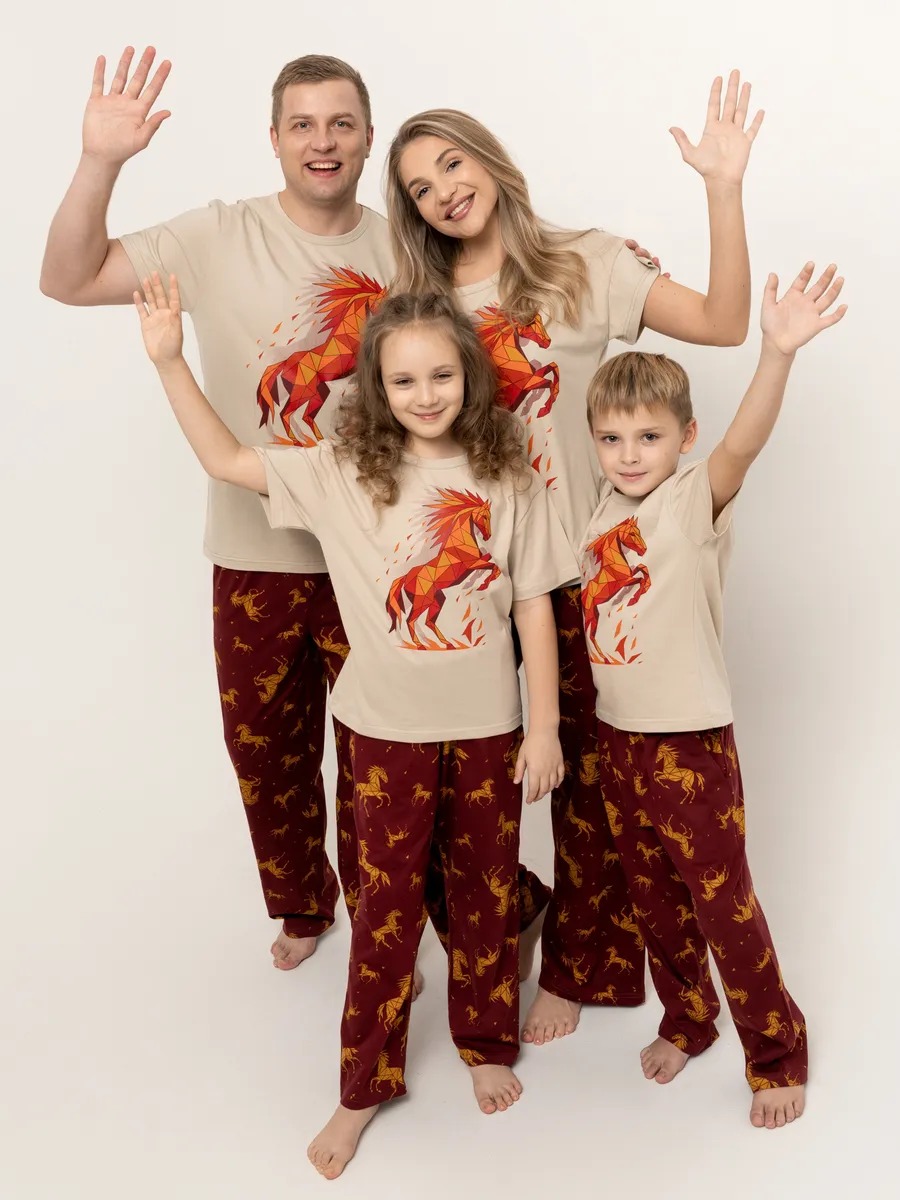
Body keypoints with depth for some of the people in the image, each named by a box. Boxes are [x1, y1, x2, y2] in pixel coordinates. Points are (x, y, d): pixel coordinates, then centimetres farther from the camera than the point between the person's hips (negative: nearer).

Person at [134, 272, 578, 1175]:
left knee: (486, 895, 16)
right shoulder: (343, 473, -5)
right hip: (388, 730, 0)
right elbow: (227, 462, -3)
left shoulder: (507, 478, -5)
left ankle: (487, 1044, 40)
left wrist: (545, 725, -3)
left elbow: (534, 606, -3)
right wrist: (170, 362, -12)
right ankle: (366, 1085, 27)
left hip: (487, 728, 1)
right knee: (387, 906, 11)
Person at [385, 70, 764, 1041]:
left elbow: (722, 323, -12)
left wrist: (723, 188, -20)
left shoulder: (582, 267, -2)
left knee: (586, 775, 7)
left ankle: (574, 967, 27)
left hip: (575, 563, -3)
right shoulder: (419, 301, 9)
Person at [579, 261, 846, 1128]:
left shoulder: (695, 501, -14)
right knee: (651, 898, 19)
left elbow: (742, 445, -34)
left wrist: (778, 352, -50)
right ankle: (686, 1021, 40)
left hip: (691, 739, -6)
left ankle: (776, 1054, 23)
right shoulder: (602, 508, 4)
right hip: (617, 733, 6)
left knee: (723, 903, 4)